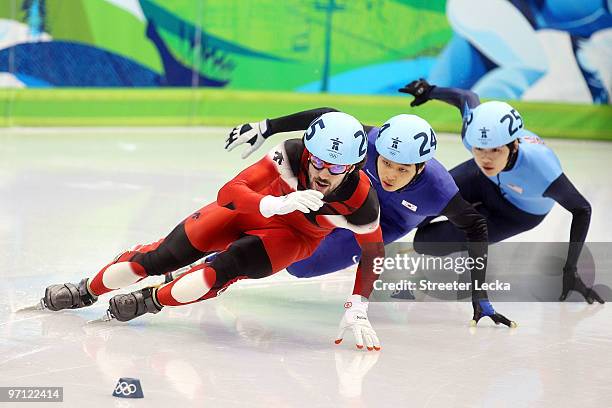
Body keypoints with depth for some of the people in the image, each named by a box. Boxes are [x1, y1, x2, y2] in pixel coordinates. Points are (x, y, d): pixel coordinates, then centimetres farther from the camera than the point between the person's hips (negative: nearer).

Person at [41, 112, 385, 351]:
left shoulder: (361, 200, -33)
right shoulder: (292, 154, -35)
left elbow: (374, 252, -16)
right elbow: (228, 194, -40)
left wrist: (357, 310, -23)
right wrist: (277, 204, -57)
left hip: (297, 237, -1)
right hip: (258, 207, 1)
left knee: (229, 266, -27)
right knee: (164, 256, -1)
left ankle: (152, 301, -4)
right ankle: (86, 292, 21)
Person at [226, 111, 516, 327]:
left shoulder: (437, 191, -41)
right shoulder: (368, 142, -38)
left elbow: (476, 229, -26)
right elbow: (328, 118, -22)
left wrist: (480, 298, -26)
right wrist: (264, 129, -22)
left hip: (390, 222, -2)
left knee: (300, 265, -13)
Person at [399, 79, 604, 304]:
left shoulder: (539, 168, -44)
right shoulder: (474, 134, -34)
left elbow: (582, 210, -29)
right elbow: (468, 98, -10)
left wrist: (570, 270, -29)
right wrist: (429, 91, 5)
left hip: (518, 213, -3)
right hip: (484, 179, 3)